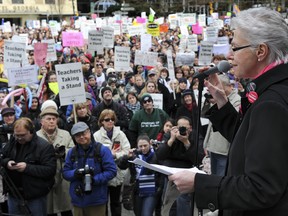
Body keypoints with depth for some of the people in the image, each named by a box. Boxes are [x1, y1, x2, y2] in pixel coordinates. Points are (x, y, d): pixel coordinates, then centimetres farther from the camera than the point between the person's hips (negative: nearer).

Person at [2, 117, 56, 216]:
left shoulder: (44, 146, -14)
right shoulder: (12, 142, 6)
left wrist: (27, 168, -26)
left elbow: (50, 170, -19)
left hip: (35, 197, -6)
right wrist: (7, 162, -7)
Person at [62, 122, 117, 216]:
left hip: (97, 200, -4)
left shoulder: (102, 150, -6)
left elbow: (111, 171, -10)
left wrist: (95, 179, -22)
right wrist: (75, 173, -16)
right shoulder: (72, 152, 7)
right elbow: (65, 172, 6)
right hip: (78, 200, 4)